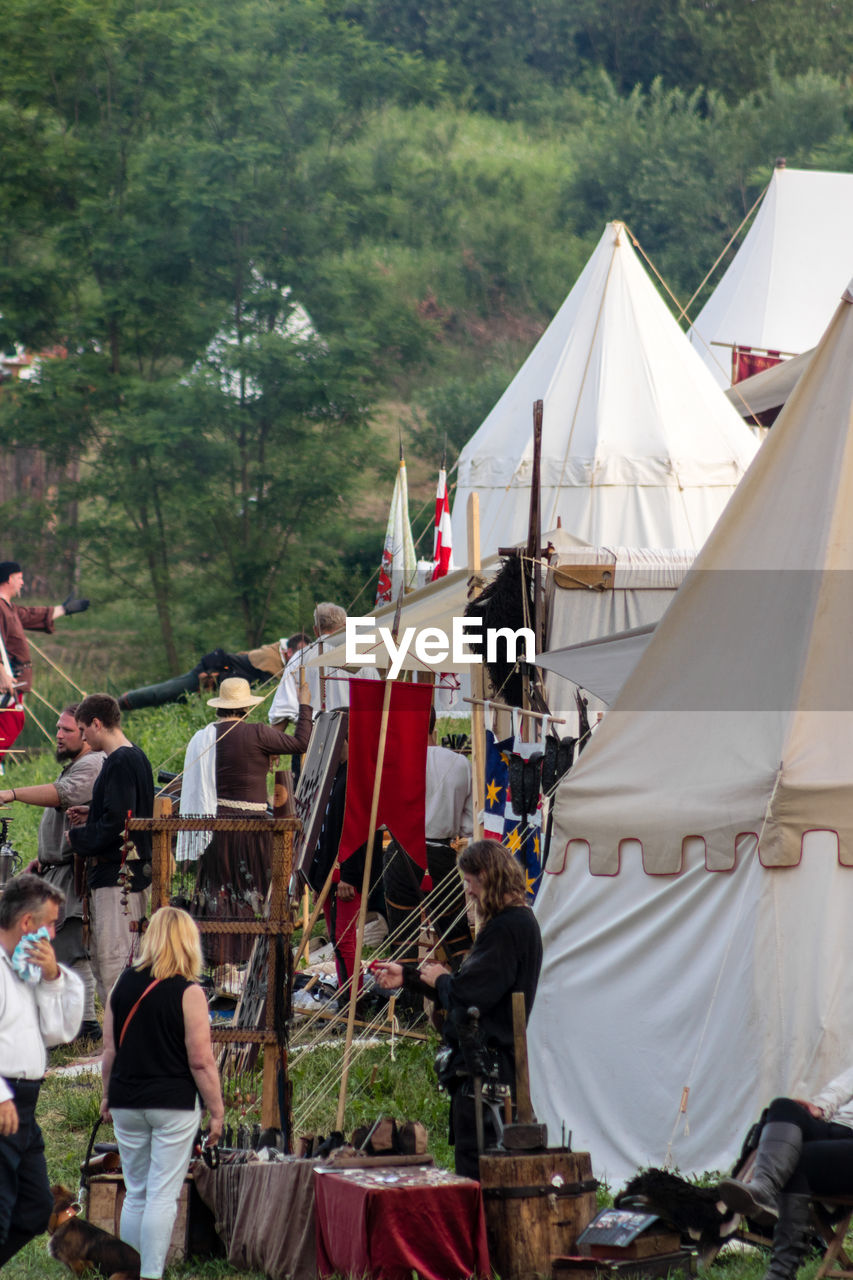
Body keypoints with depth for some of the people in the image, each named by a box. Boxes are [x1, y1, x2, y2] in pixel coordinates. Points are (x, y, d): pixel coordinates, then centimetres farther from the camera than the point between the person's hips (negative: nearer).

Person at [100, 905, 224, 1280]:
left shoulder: (123, 984, 2)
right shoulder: (188, 993, -11)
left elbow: (109, 1051, 7)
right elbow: (201, 1062, -12)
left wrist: (108, 1095, 21)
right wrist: (217, 1112, -3)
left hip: (127, 1104, 4)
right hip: (174, 1103, -4)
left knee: (135, 1194, 14)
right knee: (163, 1196, -1)